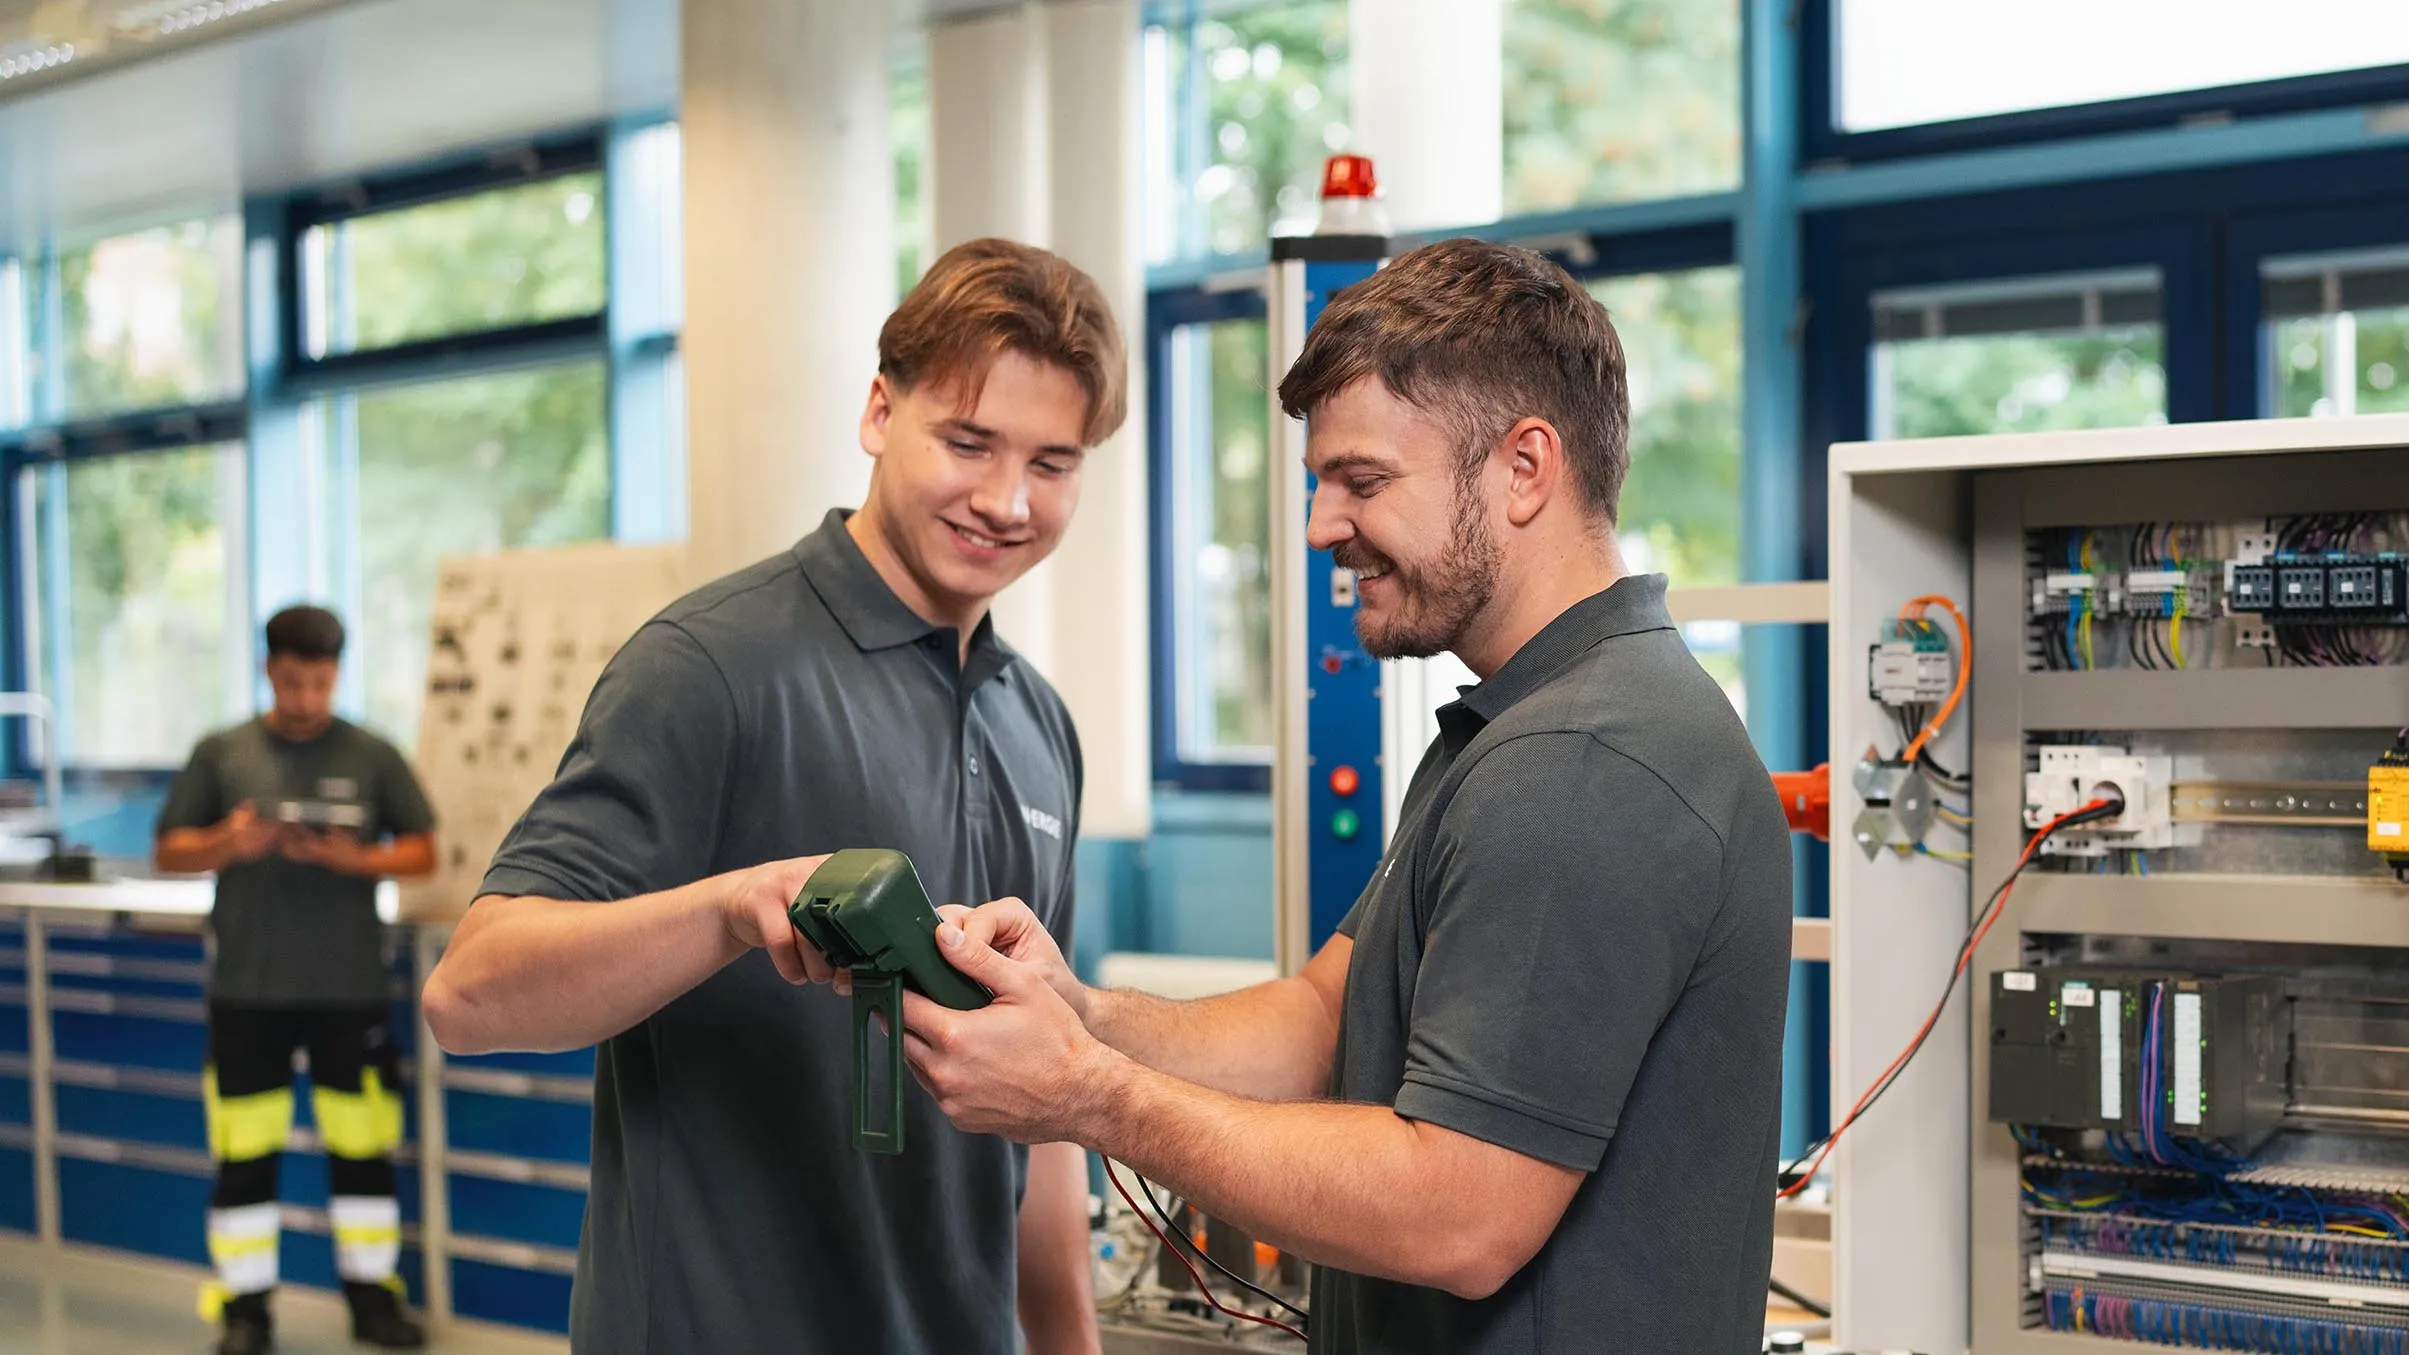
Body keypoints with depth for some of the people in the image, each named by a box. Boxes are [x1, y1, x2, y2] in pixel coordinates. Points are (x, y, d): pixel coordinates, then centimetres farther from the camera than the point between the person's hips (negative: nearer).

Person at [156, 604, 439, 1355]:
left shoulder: (373, 755, 4)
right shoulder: (221, 753, 5)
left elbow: (423, 851, 5)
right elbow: (169, 851, 7)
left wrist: (358, 859, -13)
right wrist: (229, 843, -13)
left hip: (350, 985, 0)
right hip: (247, 989, 0)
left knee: (363, 1143, 4)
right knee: (244, 1151, 3)